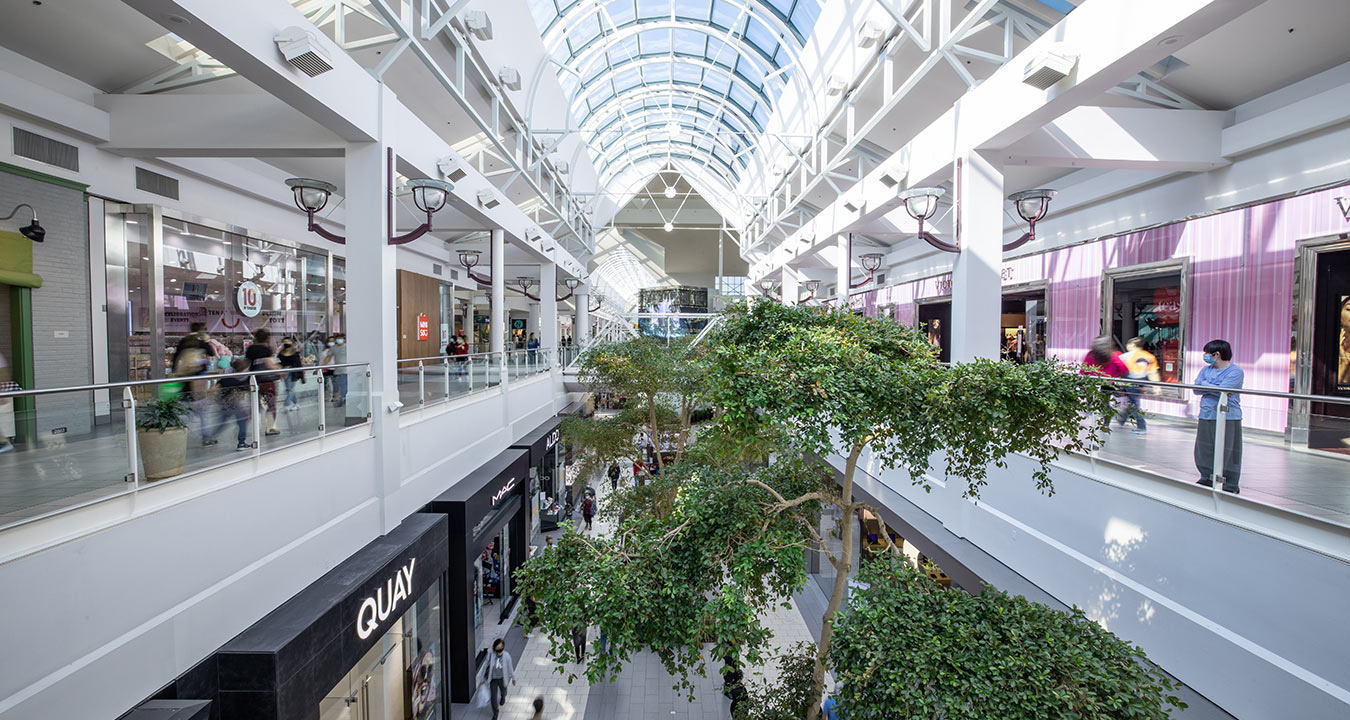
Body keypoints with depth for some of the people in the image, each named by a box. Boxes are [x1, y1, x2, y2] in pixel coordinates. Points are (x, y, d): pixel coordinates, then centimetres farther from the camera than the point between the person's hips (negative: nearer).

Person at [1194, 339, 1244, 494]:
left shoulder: (1235, 371, -5)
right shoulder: (1206, 369, 13)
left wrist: (1205, 384, -2)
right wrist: (1214, 388, -11)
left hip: (1227, 418, -6)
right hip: (1206, 416, 6)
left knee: (1227, 451, -1)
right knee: (1204, 449, 9)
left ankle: (1230, 485, 7)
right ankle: (1207, 479, 21)